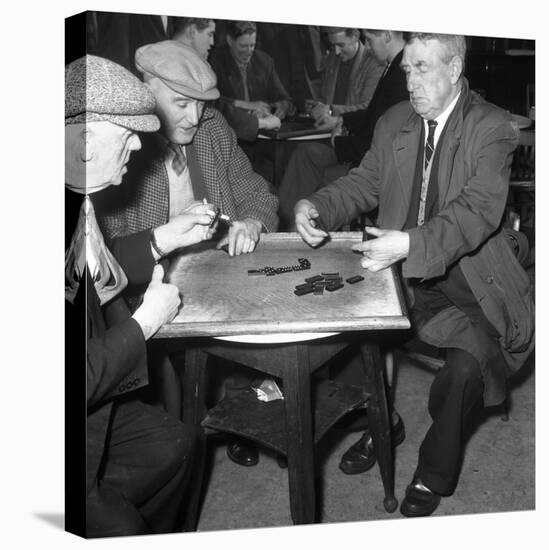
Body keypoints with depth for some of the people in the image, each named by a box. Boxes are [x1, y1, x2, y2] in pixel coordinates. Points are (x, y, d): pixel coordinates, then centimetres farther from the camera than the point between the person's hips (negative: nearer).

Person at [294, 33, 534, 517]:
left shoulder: (493, 128, -8)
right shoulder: (394, 122, 10)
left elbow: (479, 210, -22)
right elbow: (363, 184, 10)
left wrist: (411, 243, -37)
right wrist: (316, 208, -11)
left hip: (464, 274, -4)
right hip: (401, 273, 5)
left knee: (469, 361, -26)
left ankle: (434, 474, 1)